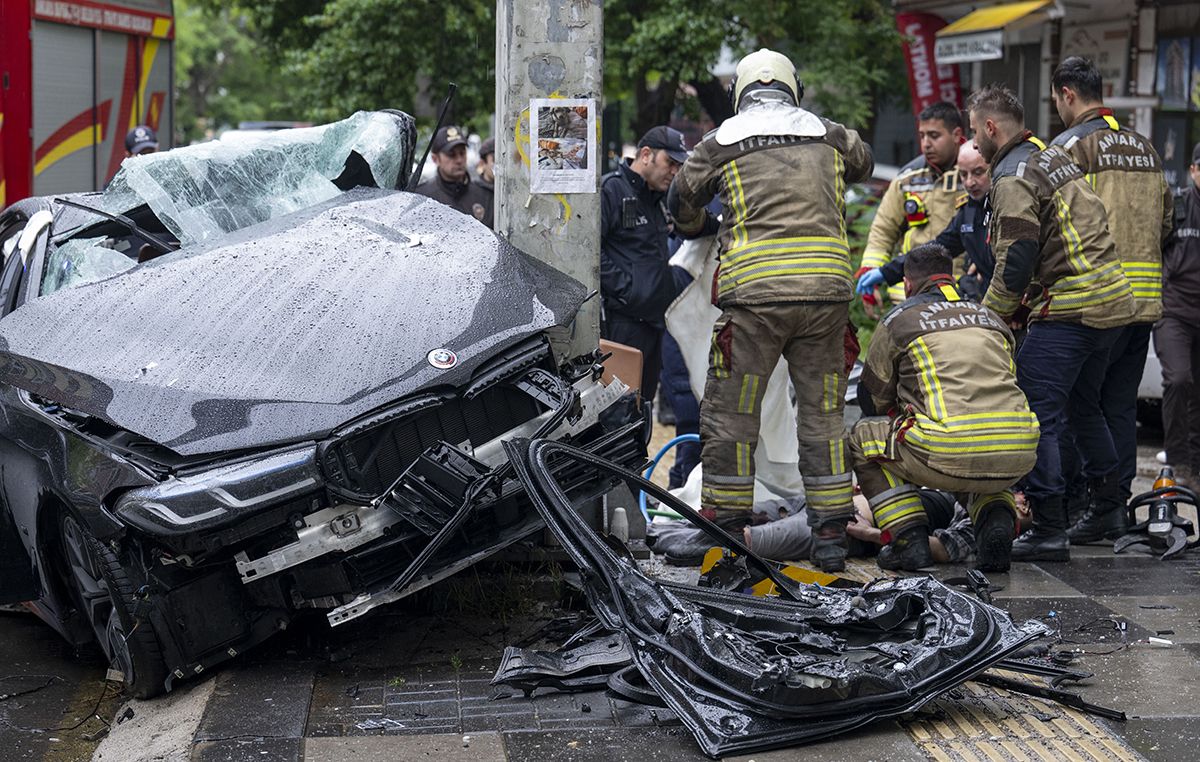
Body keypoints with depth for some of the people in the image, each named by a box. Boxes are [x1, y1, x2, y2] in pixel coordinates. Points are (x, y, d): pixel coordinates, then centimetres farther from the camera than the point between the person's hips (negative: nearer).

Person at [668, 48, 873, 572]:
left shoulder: (723, 141, 8)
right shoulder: (828, 135, 15)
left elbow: (681, 200, 22)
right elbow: (864, 163, 37)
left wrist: (696, 229, 44)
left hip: (755, 292, -3)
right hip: (827, 291, 3)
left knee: (729, 415, 7)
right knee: (822, 414, 11)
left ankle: (724, 531, 10)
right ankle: (831, 536, 14)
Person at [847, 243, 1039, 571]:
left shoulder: (897, 320, 14)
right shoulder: (991, 317, 27)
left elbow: (875, 396, 26)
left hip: (952, 455, -5)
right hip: (1017, 460, 5)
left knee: (863, 437, 21)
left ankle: (909, 541, 9)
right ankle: (996, 523, 11)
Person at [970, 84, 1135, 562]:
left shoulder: (1013, 178, -11)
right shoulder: (1055, 156, 19)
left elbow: (1016, 262, -17)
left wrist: (990, 316, -2)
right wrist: (1031, 302, 21)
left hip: (1068, 310, -10)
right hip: (1114, 302, 10)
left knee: (1034, 415, -7)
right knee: (1083, 407, 23)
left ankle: (1049, 531, -9)